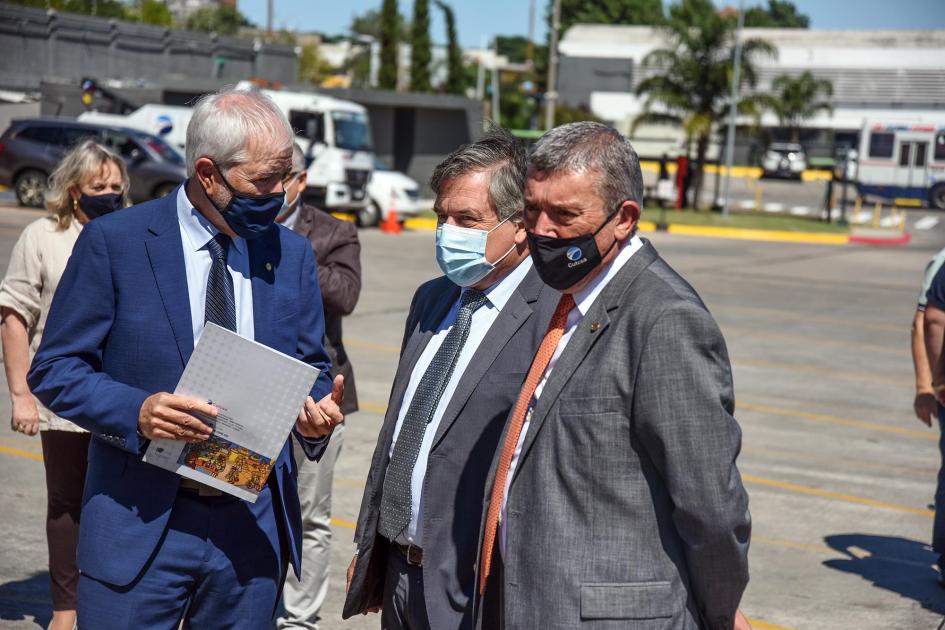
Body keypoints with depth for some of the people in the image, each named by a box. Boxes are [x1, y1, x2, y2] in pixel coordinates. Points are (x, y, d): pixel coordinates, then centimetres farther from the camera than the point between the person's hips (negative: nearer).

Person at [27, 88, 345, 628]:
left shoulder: (292, 254, 7)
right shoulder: (114, 242, -6)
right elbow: (55, 368, -4)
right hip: (141, 523, -3)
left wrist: (315, 412, -9)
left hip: (254, 525, 4)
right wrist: (136, 411, -22)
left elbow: (310, 372, 14)